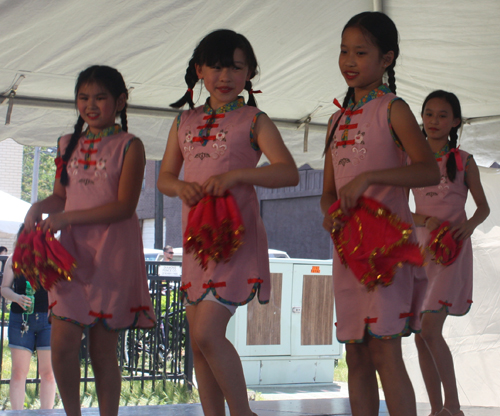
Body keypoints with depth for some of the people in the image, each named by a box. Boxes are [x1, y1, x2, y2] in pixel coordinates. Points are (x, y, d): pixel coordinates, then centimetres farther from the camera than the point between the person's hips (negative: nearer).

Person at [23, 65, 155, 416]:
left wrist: (66, 218, -16)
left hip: (112, 254, -4)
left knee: (104, 348, 1)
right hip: (72, 249, 4)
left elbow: (124, 206, -11)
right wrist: (39, 208, -6)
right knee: (63, 344, -3)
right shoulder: (68, 144, 12)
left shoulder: (129, 146, -3)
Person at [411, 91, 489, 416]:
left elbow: (483, 206, 6)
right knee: (421, 336, 3)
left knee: (429, 329, -18)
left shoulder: (464, 161, 1)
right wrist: (423, 220, -11)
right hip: (421, 247, 4)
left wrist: (469, 225, -15)